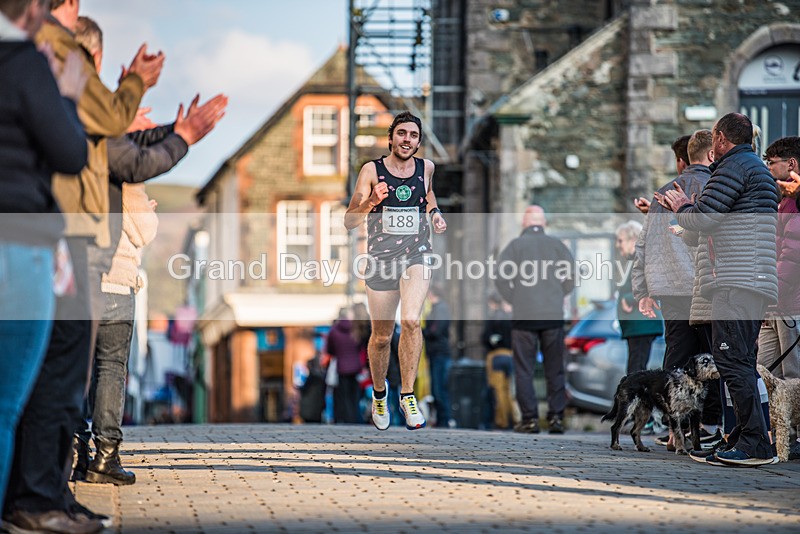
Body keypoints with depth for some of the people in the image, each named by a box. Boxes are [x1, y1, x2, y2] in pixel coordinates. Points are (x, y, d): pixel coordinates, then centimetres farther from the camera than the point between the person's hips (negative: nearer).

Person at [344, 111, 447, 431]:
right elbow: (349, 222, -5)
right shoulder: (371, 171, -3)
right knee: (381, 336, 8)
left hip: (417, 254, 1)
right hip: (381, 257, 0)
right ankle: (379, 394, 34)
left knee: (411, 321, -23)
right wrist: (371, 201, -23)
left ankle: (408, 395, -13)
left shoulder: (425, 167, 6)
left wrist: (434, 211, 10)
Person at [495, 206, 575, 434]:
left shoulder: (516, 244, 2)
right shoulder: (556, 244, 7)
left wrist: (514, 300, 3)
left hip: (524, 315, -2)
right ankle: (556, 417, 3)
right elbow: (572, 274, -2)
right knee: (555, 369, 8)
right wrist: (558, 296, 10)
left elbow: (500, 276, -8)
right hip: (553, 316, 2)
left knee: (524, 370, 3)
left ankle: (530, 418, -2)